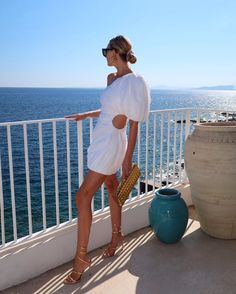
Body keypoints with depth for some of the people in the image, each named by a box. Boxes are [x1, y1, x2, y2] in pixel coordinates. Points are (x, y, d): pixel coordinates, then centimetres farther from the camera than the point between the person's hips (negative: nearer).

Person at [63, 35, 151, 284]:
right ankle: (117, 236, 39)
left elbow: (134, 124, -15)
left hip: (111, 144, -9)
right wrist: (86, 115, 23)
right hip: (102, 142, 9)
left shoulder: (133, 82, -16)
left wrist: (127, 159, -14)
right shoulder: (114, 78, 8)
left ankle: (81, 257, 5)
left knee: (83, 196, -8)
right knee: (111, 187, 20)